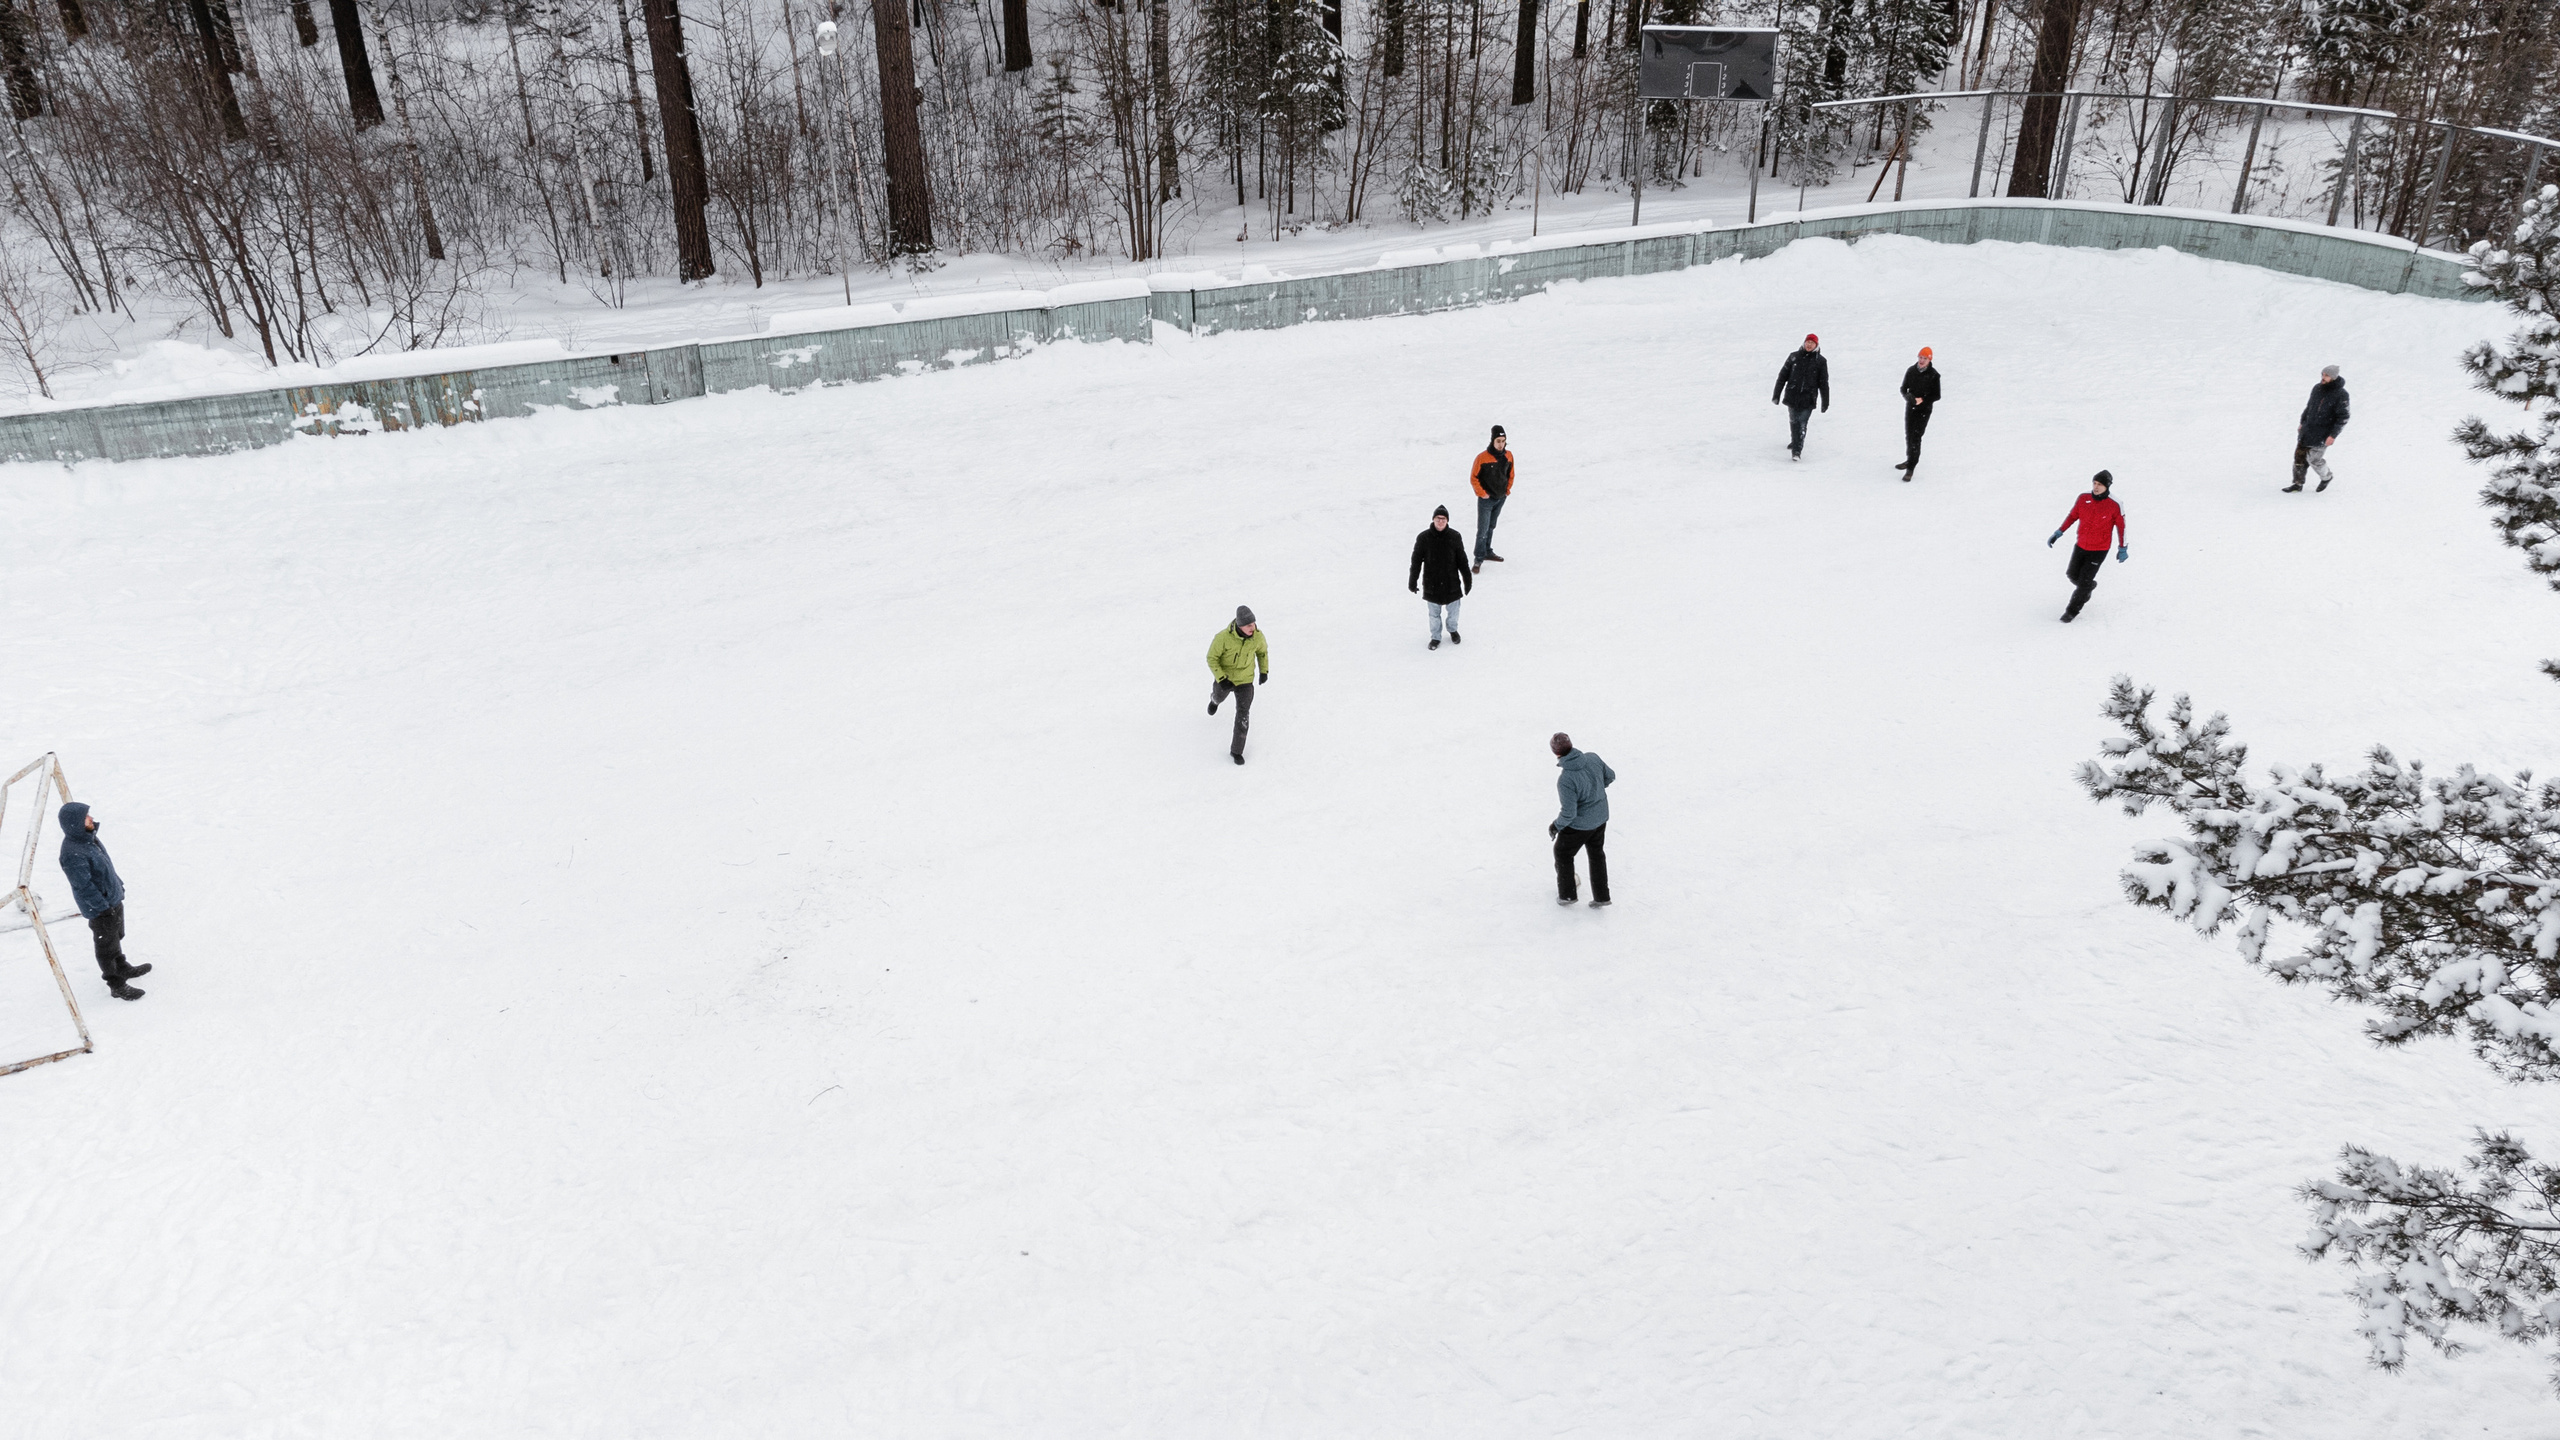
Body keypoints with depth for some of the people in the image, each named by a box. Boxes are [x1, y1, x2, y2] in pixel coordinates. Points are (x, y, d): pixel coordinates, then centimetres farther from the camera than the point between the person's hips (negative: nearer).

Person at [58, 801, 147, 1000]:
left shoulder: (88, 837, -3)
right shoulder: (73, 854, -32)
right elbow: (84, 887, -27)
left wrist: (118, 883, 21)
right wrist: (103, 907, -20)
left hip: (114, 900, 9)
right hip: (101, 909, -9)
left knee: (116, 937, 28)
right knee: (107, 946, 7)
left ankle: (122, 968, 47)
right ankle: (116, 985, 21)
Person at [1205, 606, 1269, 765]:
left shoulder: (1258, 636, -23)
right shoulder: (1224, 637, -34)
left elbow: (1262, 650, 1)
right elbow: (1212, 658, -21)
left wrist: (1264, 671, 4)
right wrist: (1221, 679, -30)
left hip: (1245, 681, 0)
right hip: (1224, 678, 0)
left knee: (1243, 714, -6)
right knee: (1219, 696, 32)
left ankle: (1237, 750, 10)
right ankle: (1214, 700, 72)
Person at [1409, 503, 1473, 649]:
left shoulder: (1454, 537, -9)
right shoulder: (1423, 538, -12)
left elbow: (1462, 560, 1)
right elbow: (1416, 561, -3)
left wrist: (1467, 579, 6)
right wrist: (1412, 581, 0)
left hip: (1451, 583, 1)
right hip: (1431, 584, -1)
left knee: (1453, 612, 16)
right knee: (1434, 614, 13)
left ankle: (1453, 630, 46)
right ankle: (1435, 637, 36)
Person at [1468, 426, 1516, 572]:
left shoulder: (1508, 456, -1)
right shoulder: (1482, 458, -17)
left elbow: (1511, 474, 14)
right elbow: (1473, 478, -10)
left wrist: (1508, 490, 7)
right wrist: (1482, 493, -12)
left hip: (1501, 498, 5)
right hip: (1486, 500, -5)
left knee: (1491, 527, 19)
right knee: (1483, 529, -7)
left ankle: (1487, 552, 32)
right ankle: (1479, 558, -2)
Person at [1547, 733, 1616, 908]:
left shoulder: (1565, 780, -35)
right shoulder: (1592, 758, -17)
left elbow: (1568, 813, -27)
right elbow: (1610, 776, 2)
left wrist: (1556, 826, -8)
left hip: (1579, 824, -6)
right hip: (1600, 817, 6)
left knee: (1563, 854, 22)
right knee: (1596, 852, 28)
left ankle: (1567, 894, 36)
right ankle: (1601, 895, 37)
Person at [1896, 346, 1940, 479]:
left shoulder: (1934, 375, -11)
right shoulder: (1911, 371, -1)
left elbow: (1936, 396, -6)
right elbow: (1903, 388, 6)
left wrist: (1922, 400, -21)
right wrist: (1909, 397, -15)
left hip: (1924, 409, -5)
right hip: (1910, 407, 5)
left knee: (1916, 437, -10)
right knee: (1908, 435, 16)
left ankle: (1911, 468, -8)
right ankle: (1910, 460, 38)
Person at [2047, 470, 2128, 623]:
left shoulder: (2115, 506, -17)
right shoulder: (2083, 499, -9)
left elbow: (2121, 526, -5)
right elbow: (2073, 516, 6)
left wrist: (2122, 548, 1)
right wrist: (2059, 532, 1)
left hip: (2099, 550, -4)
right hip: (2081, 546, 4)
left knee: (2083, 581, -5)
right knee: (2072, 574, 17)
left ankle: (2073, 611, 10)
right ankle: (2089, 586, 49)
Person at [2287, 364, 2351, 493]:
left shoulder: (2341, 395, -15)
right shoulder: (2317, 388, 2)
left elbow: (2343, 417, -14)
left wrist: (2333, 435, -18)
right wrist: (2302, 422, 20)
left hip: (2322, 435, -6)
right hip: (2307, 430, 6)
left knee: (2313, 459, -3)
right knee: (2299, 456, 5)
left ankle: (2326, 477, 26)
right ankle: (2298, 484, 16)